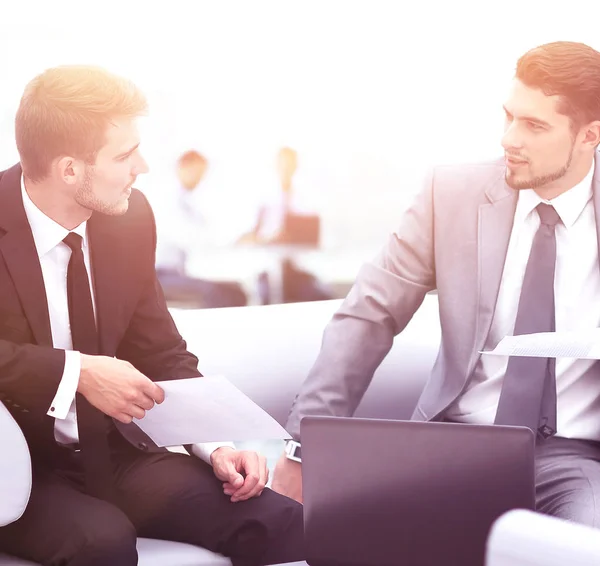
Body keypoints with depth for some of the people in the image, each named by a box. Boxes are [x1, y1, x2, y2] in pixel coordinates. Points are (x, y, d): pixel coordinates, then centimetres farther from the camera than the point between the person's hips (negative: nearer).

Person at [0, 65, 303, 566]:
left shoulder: (130, 217, 0)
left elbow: (163, 355, 9)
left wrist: (215, 444, -6)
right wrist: (75, 372, -27)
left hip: (112, 454, 5)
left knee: (283, 524, -15)